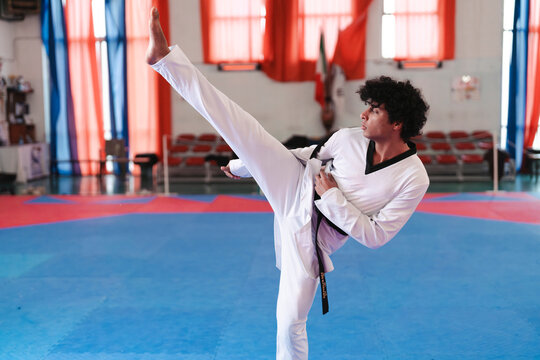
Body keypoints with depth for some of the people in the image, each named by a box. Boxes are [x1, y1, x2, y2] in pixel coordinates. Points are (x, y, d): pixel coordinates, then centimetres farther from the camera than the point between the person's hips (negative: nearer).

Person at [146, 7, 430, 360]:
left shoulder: (413, 179, -18)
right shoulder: (349, 138, -6)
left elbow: (375, 237, -17)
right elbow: (311, 156, 11)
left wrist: (332, 198, -21)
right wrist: (243, 164, 21)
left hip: (312, 237, -2)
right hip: (296, 187, 3)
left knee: (291, 322, 2)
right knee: (241, 126, -13)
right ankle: (165, 57, -10)